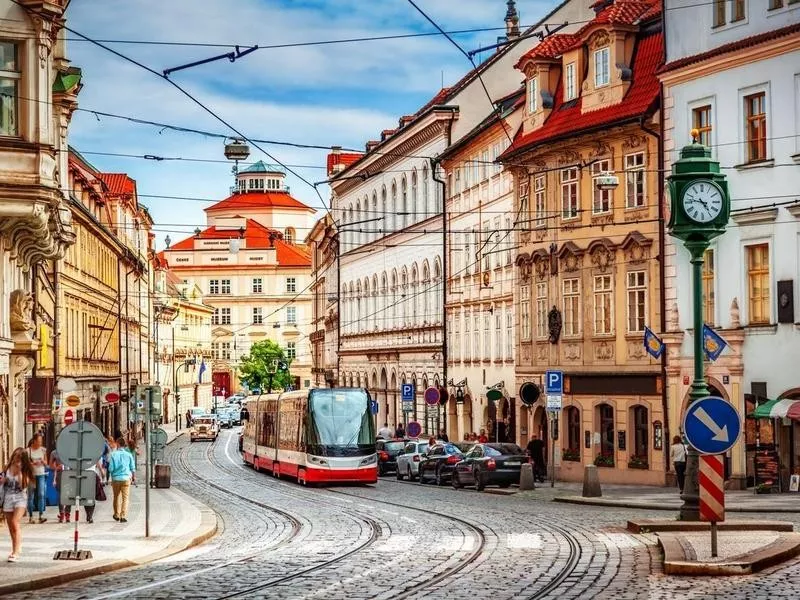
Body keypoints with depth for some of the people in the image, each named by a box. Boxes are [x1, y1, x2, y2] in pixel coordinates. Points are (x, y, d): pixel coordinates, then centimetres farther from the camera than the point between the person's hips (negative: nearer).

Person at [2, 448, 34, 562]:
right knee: (10, 526, 11)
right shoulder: (8, 468, 4)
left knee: (15, 523, -20)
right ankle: (17, 547, 29)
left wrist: (19, 471, -19)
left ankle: (16, 552, -23)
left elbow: (23, 485, -15)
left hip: (20, 498, -4)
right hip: (8, 498, 5)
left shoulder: (26, 470, -5)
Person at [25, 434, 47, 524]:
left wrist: (43, 461, -9)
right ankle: (30, 516, 9)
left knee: (41, 494, -9)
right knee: (31, 496, 2)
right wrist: (32, 463, -19)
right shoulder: (28, 450, -3)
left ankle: (41, 516, -11)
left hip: (41, 474, 2)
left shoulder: (43, 450, 6)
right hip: (31, 474, -2)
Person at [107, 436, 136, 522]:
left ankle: (117, 515, 26)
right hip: (126, 478, 0)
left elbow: (110, 468, -7)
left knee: (116, 497, 16)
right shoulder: (128, 455, -1)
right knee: (125, 498, 1)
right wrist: (131, 475, 22)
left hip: (116, 479, 0)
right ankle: (123, 516, -9)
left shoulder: (113, 455, -6)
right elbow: (132, 468, 4)